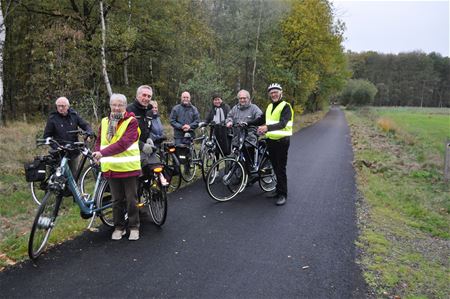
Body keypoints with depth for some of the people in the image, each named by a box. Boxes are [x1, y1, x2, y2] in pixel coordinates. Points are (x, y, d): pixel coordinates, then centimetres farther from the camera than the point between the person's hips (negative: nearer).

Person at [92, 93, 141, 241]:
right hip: (111, 168, 4)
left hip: (128, 168, -4)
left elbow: (123, 143, -21)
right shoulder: (104, 122, 9)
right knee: (117, 200, 14)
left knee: (131, 200, 6)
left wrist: (103, 152, -27)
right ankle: (119, 227, 28)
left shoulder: (131, 122, -9)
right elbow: (99, 141, 14)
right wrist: (98, 154, -6)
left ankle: (134, 227, 22)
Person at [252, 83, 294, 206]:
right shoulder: (270, 107, 14)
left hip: (282, 141, -7)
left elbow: (282, 123, -25)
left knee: (281, 168, -4)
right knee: (275, 167, 14)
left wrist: (267, 127, -40)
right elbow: (261, 119, 14)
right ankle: (278, 190, 26)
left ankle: (283, 194, 6)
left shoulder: (286, 106, -11)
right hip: (271, 140, 7)